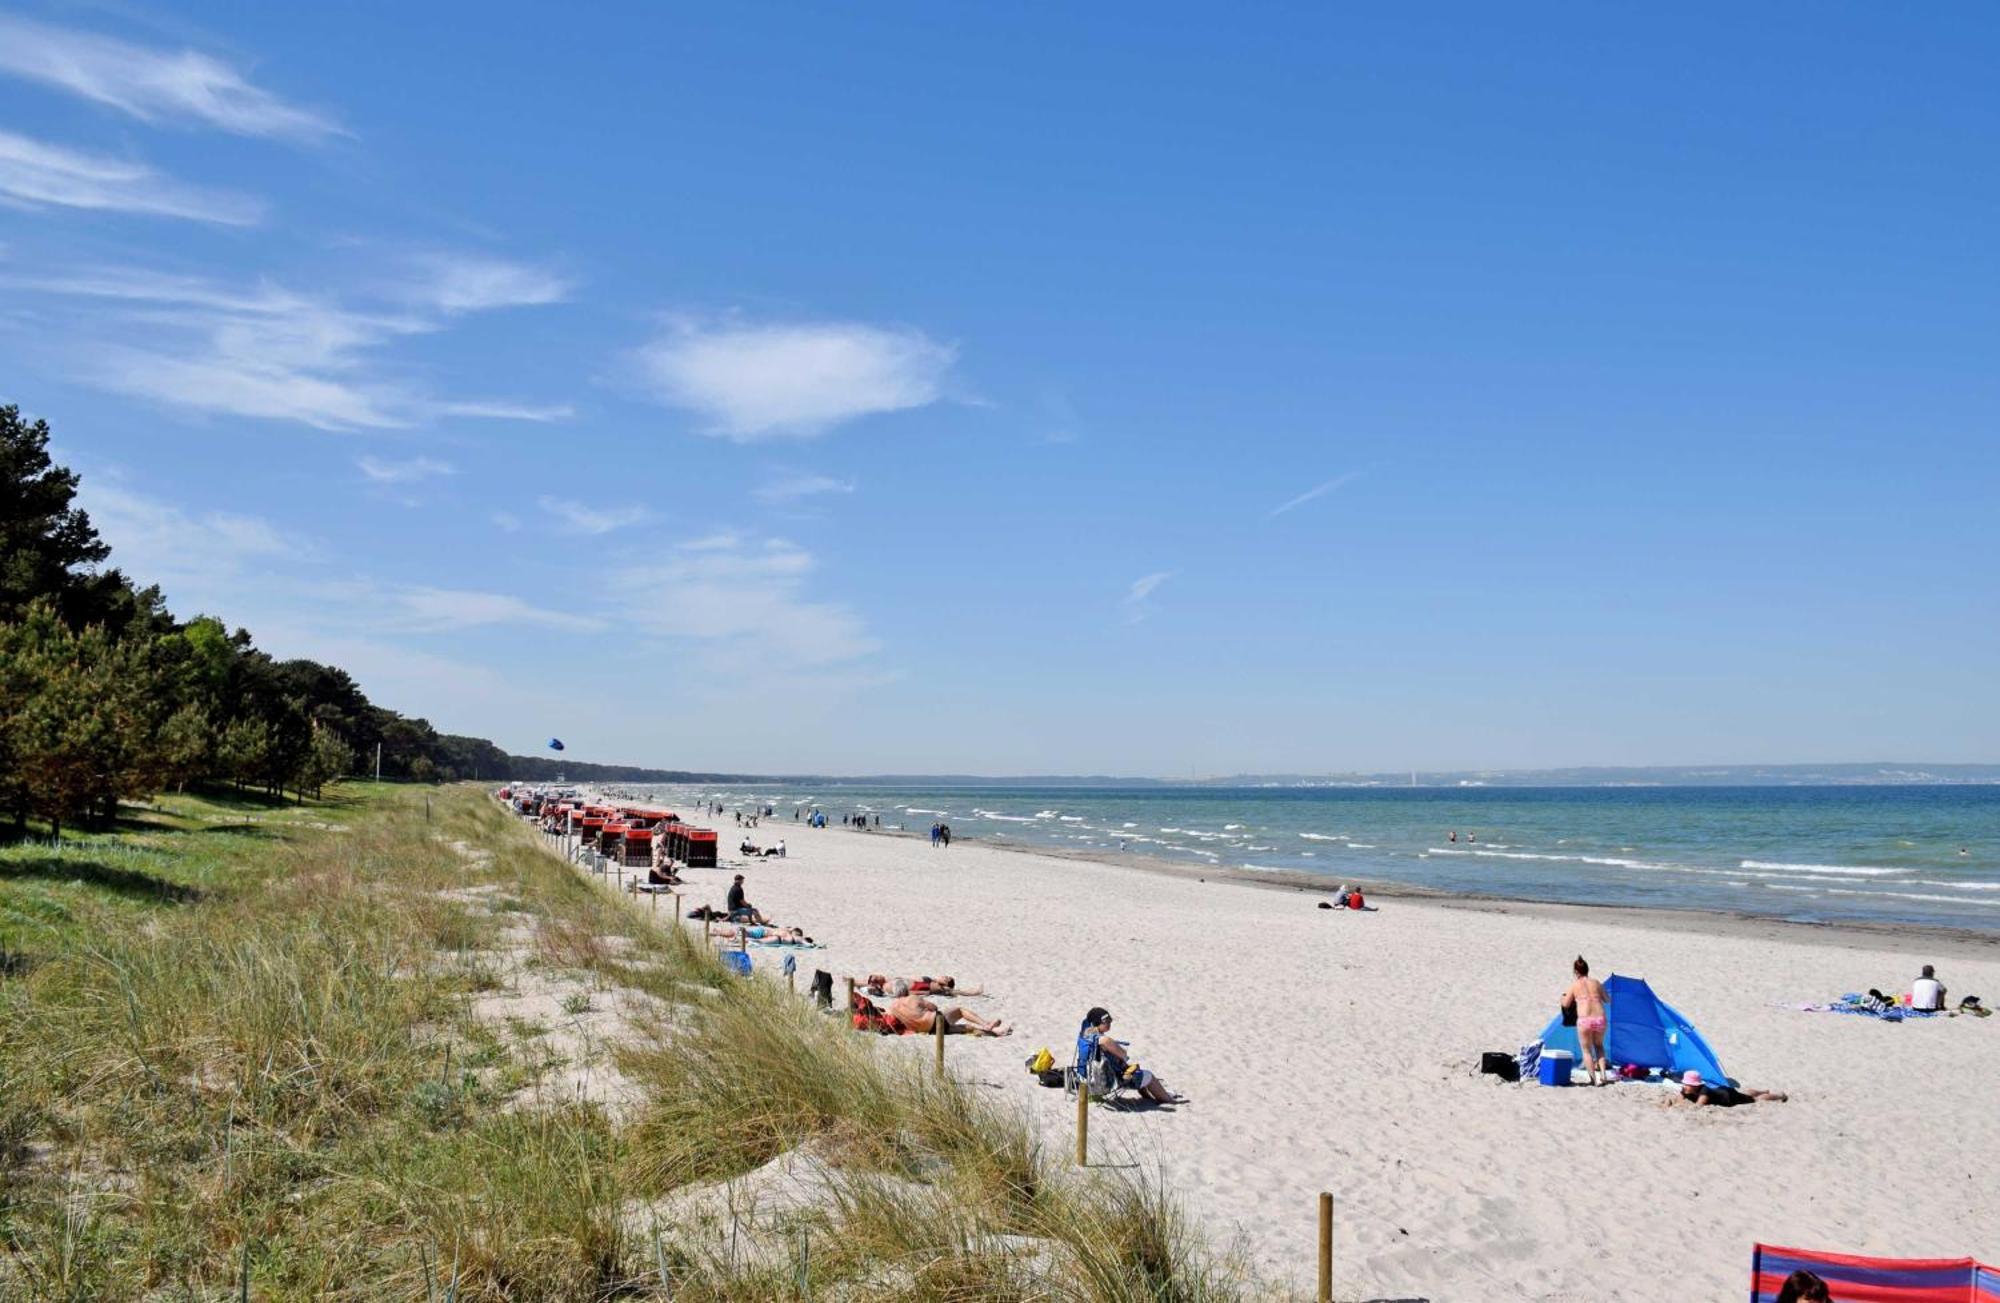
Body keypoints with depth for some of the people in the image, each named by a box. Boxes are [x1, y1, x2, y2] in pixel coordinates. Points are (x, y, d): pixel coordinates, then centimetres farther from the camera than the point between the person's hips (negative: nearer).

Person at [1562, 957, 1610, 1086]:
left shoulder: (1574, 985, 4)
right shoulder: (1596, 983, 11)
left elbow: (1566, 1004, 11)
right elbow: (1607, 1000, 21)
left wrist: (1563, 996, 31)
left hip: (1584, 1021, -3)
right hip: (1601, 1019, 3)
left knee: (1586, 1050, 13)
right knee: (1599, 1046, 27)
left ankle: (1594, 1080, 6)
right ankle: (1603, 1074, 13)